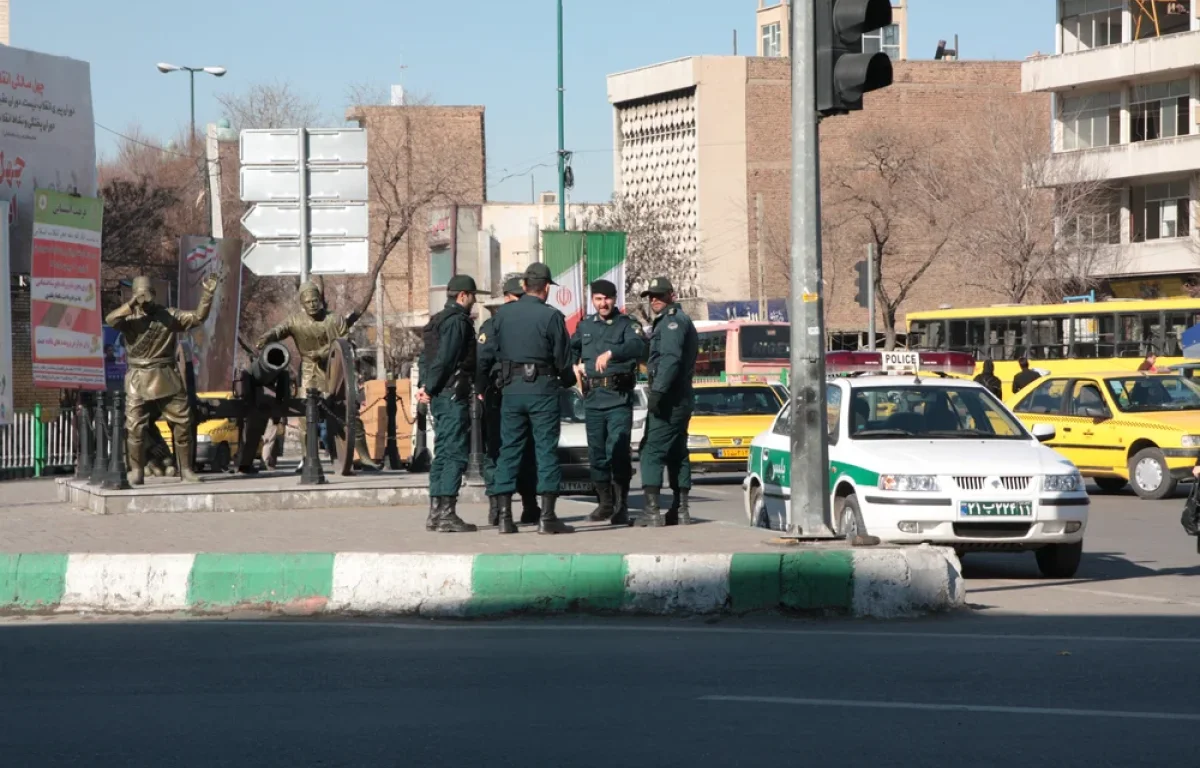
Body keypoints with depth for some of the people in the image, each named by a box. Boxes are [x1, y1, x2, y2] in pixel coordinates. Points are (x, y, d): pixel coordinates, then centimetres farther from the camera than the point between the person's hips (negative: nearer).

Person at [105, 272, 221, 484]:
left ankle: (186, 470, 12)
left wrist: (207, 295, -14)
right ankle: (136, 472, 6)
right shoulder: (129, 317, -1)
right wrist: (132, 304, -33)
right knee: (135, 427, -4)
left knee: (182, 424, 3)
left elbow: (198, 318, 0)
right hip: (139, 379, -2)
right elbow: (110, 320, -21)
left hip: (167, 378, 2)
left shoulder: (168, 315, 5)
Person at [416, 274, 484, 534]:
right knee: (456, 453, -9)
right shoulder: (458, 321, -12)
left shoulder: (438, 321, 19)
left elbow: (426, 356, 17)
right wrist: (429, 388, -11)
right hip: (454, 395, -10)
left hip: (440, 396, 10)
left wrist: (425, 386, 5)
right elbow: (444, 359, -18)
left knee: (443, 453, 13)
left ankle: (436, 513, 15)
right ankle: (446, 514, -13)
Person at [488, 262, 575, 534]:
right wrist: (569, 380, 13)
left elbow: (491, 354, 8)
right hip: (543, 389, -4)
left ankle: (504, 515, 4)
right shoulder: (551, 316, -8)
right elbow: (563, 358, -5)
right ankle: (547, 516, -4)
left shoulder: (503, 315, 5)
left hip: (511, 389, 4)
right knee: (546, 449, 0)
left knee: (509, 449, 7)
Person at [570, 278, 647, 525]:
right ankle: (606, 503, 20)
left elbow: (638, 345, -20)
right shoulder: (585, 326, 16)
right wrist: (574, 365, 12)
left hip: (619, 398, -5)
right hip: (593, 398, 5)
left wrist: (611, 353, -37)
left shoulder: (626, 325, 0)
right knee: (596, 454, 8)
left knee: (619, 453, -12)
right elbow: (571, 348, 34)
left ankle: (621, 507, -7)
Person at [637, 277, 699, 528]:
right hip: (681, 398, 11)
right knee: (677, 454, 13)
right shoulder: (681, 320, 23)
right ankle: (681, 511, 16)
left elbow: (670, 359, -23)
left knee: (652, 452, -13)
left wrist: (657, 391, -26)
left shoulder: (672, 320, -10)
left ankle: (652, 510, -18)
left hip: (668, 400, -11)